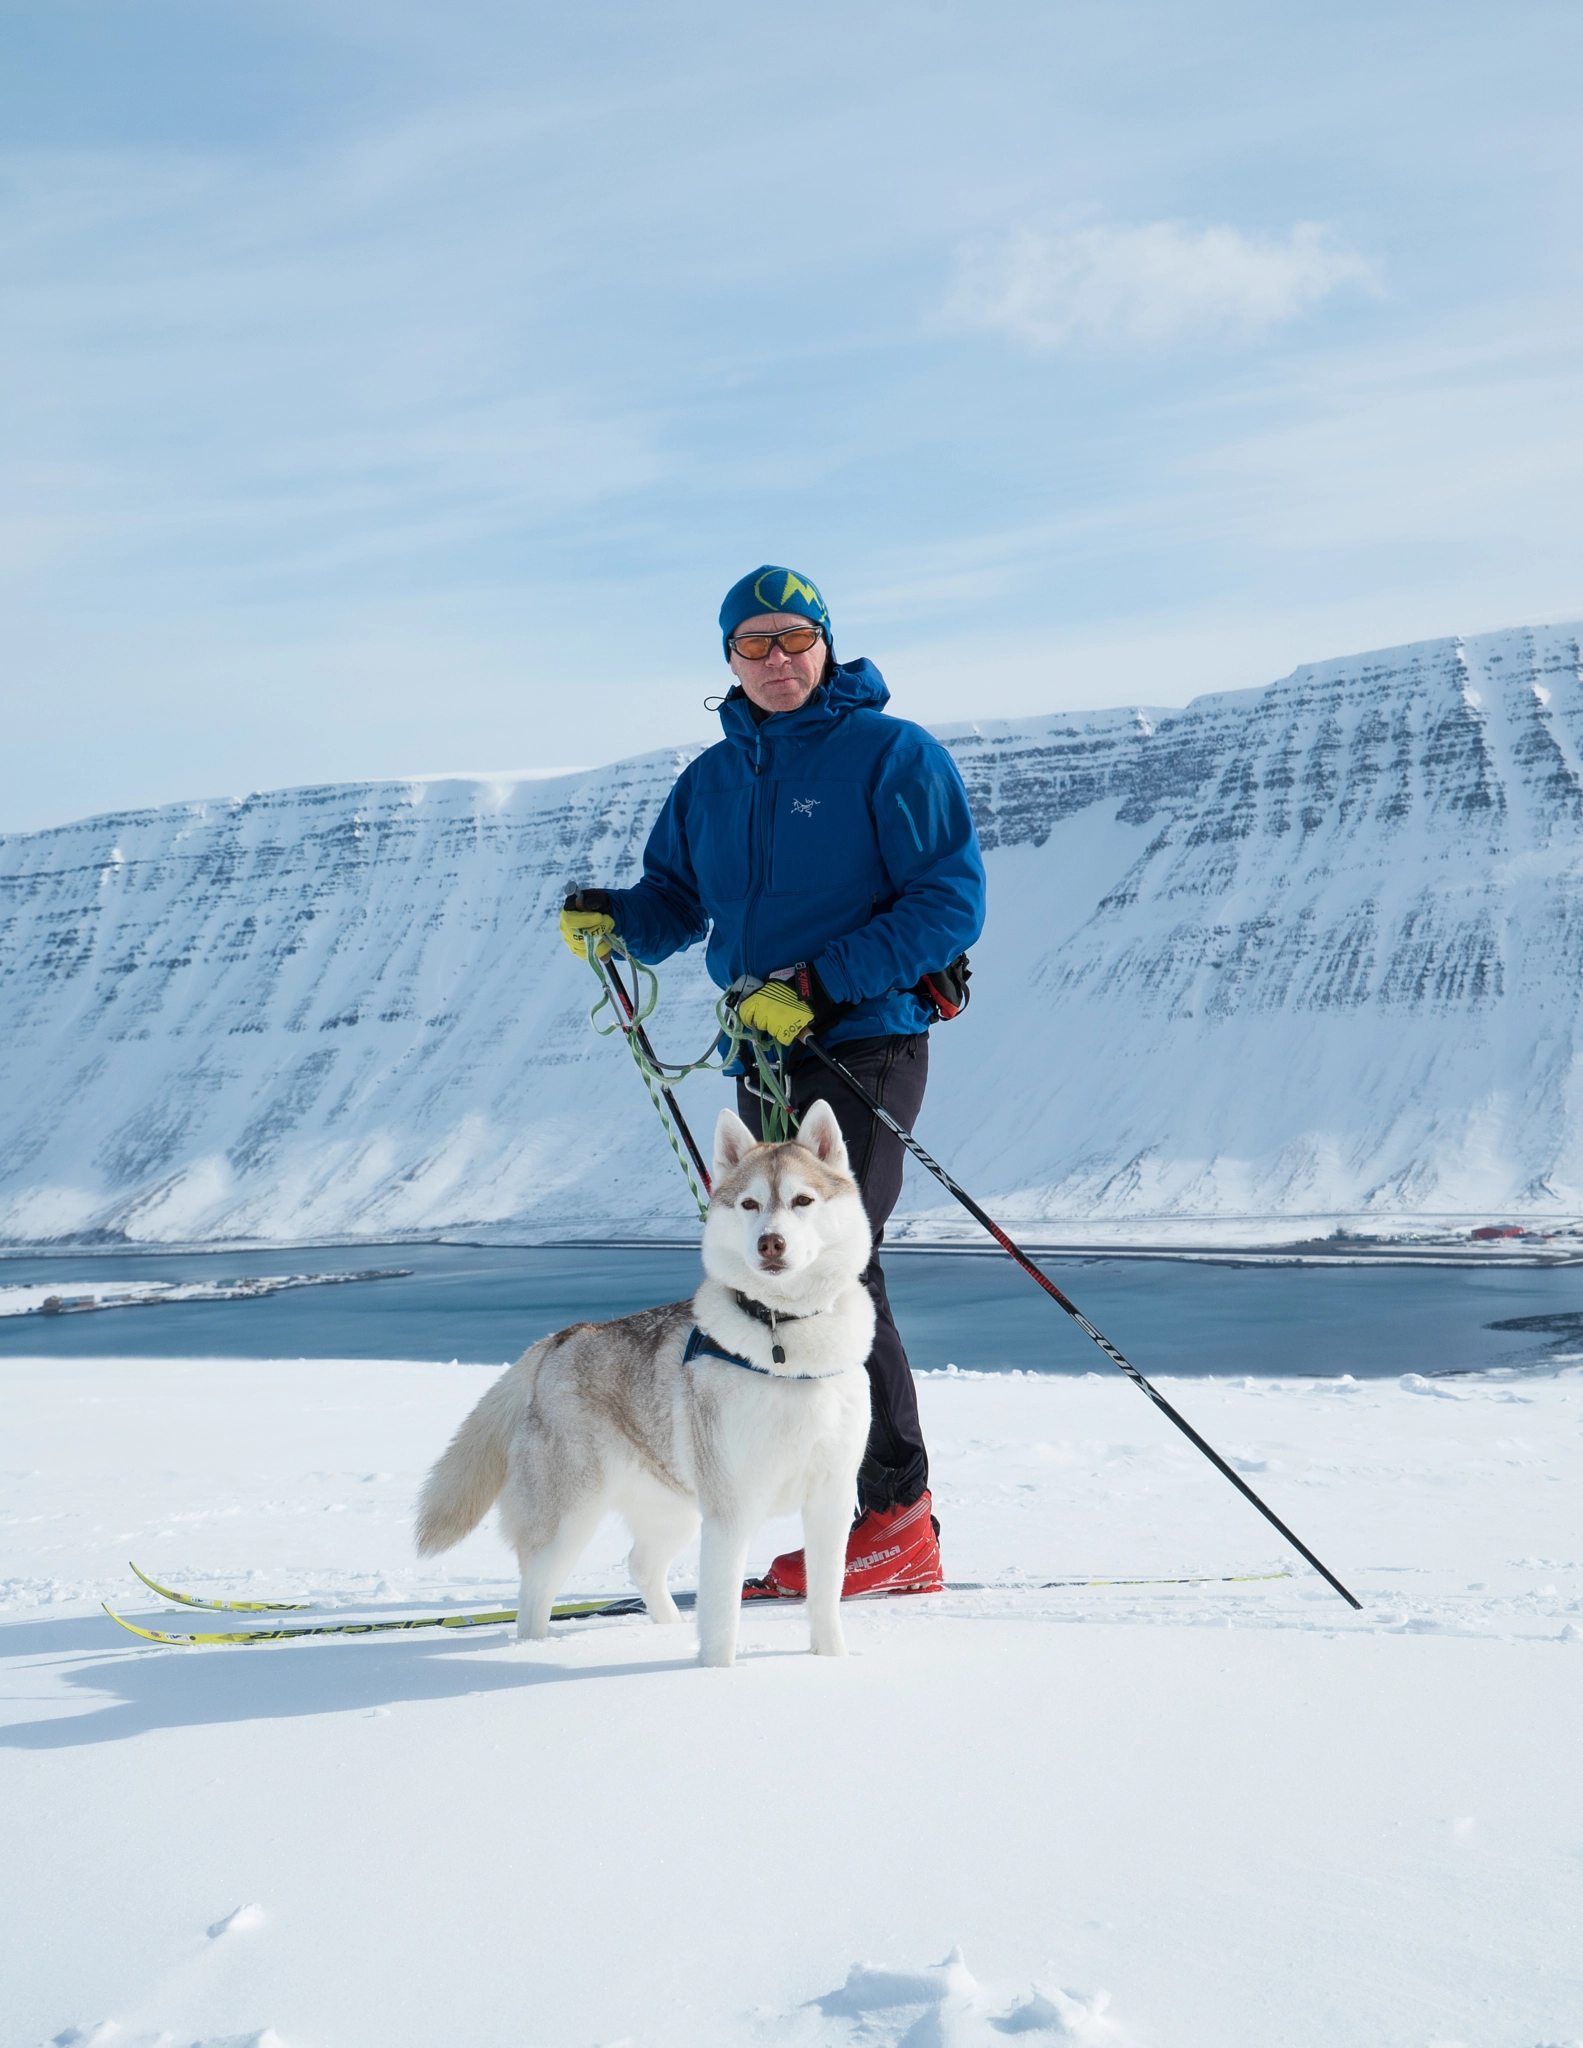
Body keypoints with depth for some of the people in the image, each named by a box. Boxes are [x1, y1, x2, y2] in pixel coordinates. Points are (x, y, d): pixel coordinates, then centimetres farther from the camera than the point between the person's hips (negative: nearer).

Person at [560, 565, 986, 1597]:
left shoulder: (892, 755, -5)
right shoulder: (713, 778, 16)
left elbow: (951, 902, -10)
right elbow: (680, 901, 20)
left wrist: (820, 985, -18)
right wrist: (612, 916, -4)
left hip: (867, 1041, -7)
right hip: (765, 1056, 7)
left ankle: (899, 1519, -9)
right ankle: (866, 1517, 14)